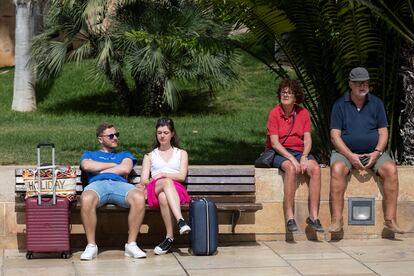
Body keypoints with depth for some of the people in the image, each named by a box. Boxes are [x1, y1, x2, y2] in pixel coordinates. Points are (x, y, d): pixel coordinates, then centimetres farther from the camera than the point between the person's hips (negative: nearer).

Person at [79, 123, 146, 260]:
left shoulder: (124, 155, 35)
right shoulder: (89, 154, 34)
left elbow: (126, 169, 11)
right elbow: (87, 166, 8)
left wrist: (100, 171, 10)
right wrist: (114, 165, 12)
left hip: (120, 184, 1)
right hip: (97, 184, -1)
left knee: (139, 198, -36)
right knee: (86, 199, -41)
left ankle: (131, 244, -27)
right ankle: (91, 246, -29)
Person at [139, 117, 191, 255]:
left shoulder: (181, 153, 28)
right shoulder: (150, 155, 30)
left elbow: (182, 176, 11)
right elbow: (143, 180, 15)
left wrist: (163, 174, -4)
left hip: (176, 189, 0)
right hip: (154, 189, 0)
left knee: (163, 196, -42)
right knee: (167, 182, -41)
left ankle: (169, 237, -50)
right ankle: (180, 221, -59)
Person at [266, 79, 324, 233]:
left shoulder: (303, 113, 8)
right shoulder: (274, 113, -2)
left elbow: (307, 139, 3)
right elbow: (274, 143, -10)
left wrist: (304, 157, -16)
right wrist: (292, 159, -20)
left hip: (300, 151, 3)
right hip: (279, 153, -3)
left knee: (315, 168, -27)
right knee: (291, 168, -36)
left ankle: (313, 216, -28)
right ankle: (289, 217, -36)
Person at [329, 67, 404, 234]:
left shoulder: (376, 103, 9)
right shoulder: (340, 105, 2)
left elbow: (383, 132, 7)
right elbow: (335, 136, -4)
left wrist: (376, 153, -11)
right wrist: (351, 156, -17)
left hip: (373, 153, 2)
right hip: (345, 152, -2)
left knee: (391, 169, -26)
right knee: (337, 169, -34)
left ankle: (390, 219, -23)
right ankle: (336, 220, -33)